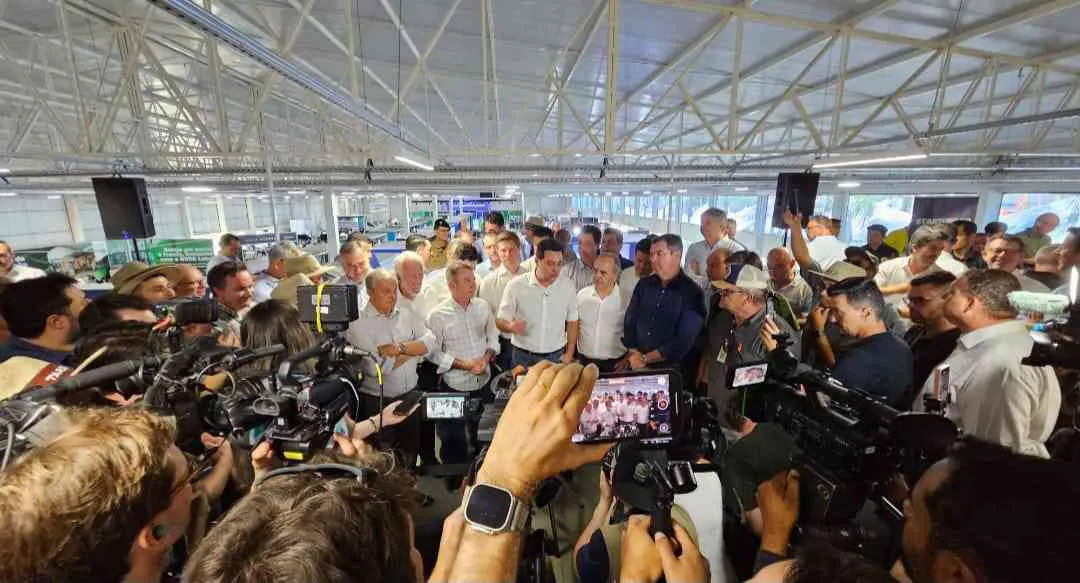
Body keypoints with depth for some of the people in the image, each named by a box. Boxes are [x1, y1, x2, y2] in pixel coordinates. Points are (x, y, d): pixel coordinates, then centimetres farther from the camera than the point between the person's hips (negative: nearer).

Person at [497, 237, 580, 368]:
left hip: (556, 357, 2)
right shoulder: (516, 285, -11)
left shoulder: (568, 286, -4)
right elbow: (501, 320, -6)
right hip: (523, 357, -1)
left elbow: (572, 322, 6)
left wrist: (569, 354, 3)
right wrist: (511, 326, -27)